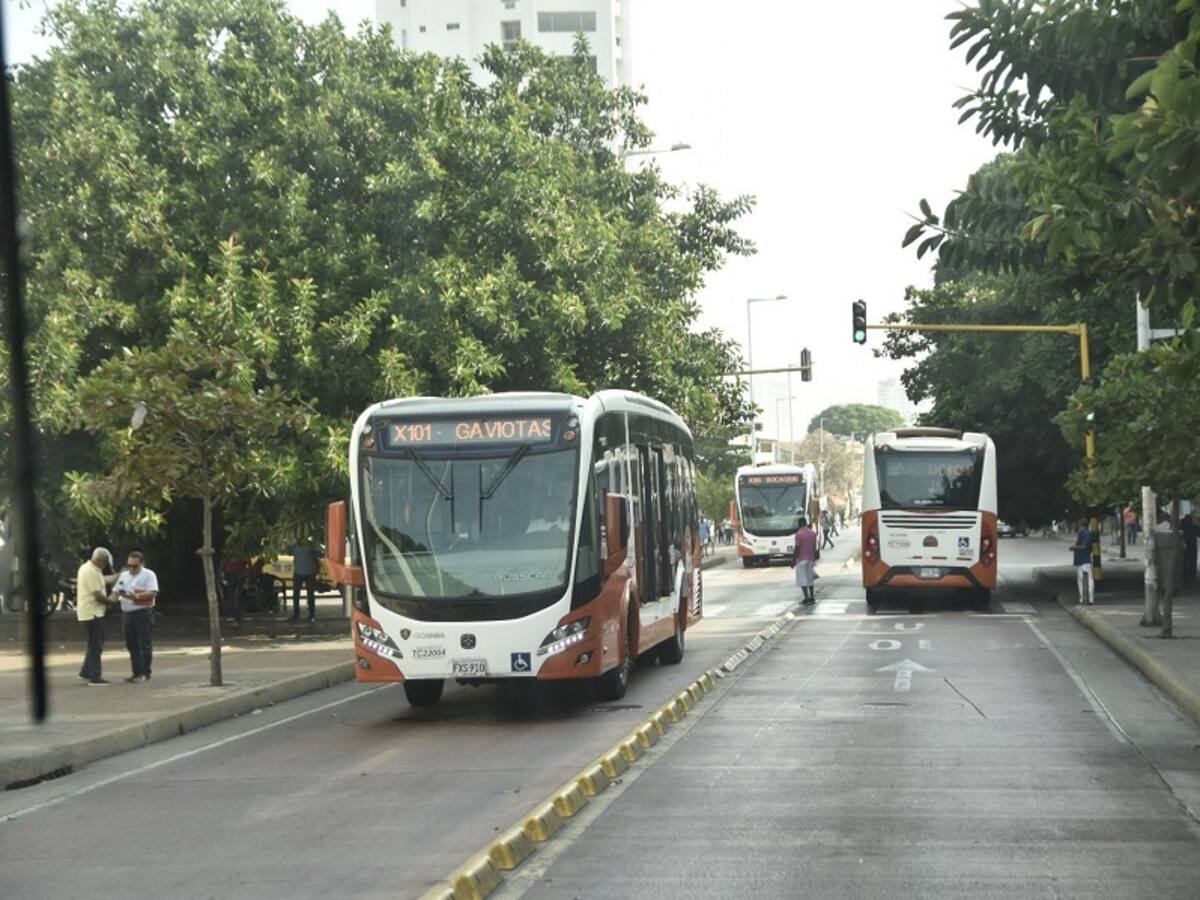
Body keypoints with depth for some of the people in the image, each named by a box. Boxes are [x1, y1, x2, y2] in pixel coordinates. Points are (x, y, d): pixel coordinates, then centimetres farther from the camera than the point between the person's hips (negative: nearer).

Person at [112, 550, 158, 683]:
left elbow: (153, 593, -14)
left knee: (144, 645, -6)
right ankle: (137, 672, 14)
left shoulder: (148, 575, -3)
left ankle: (144, 674, -4)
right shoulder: (124, 575, 17)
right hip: (127, 614, 7)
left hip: (143, 613, -7)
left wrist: (136, 596, -25)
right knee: (131, 645, 8)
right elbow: (116, 591, 17)